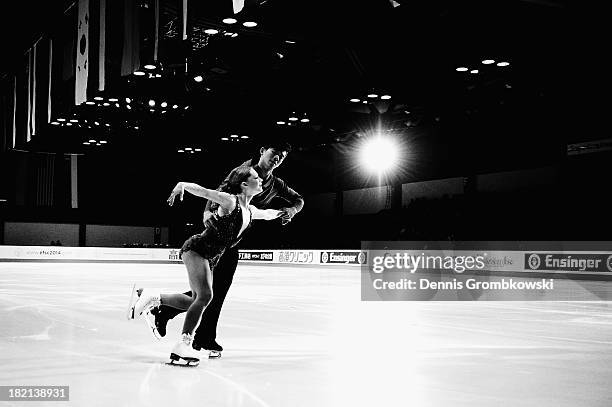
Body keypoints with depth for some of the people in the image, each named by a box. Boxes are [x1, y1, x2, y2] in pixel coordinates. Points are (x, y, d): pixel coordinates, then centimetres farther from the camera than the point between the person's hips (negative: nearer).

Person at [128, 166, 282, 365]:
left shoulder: (250, 211, 11)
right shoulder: (229, 201, -12)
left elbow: (267, 214, 34)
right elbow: (203, 191, -21)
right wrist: (182, 185, -36)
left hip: (210, 258, 9)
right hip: (196, 249, -9)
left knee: (196, 301, 6)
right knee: (205, 296, -22)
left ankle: (152, 297, 20)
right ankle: (183, 344, -17)